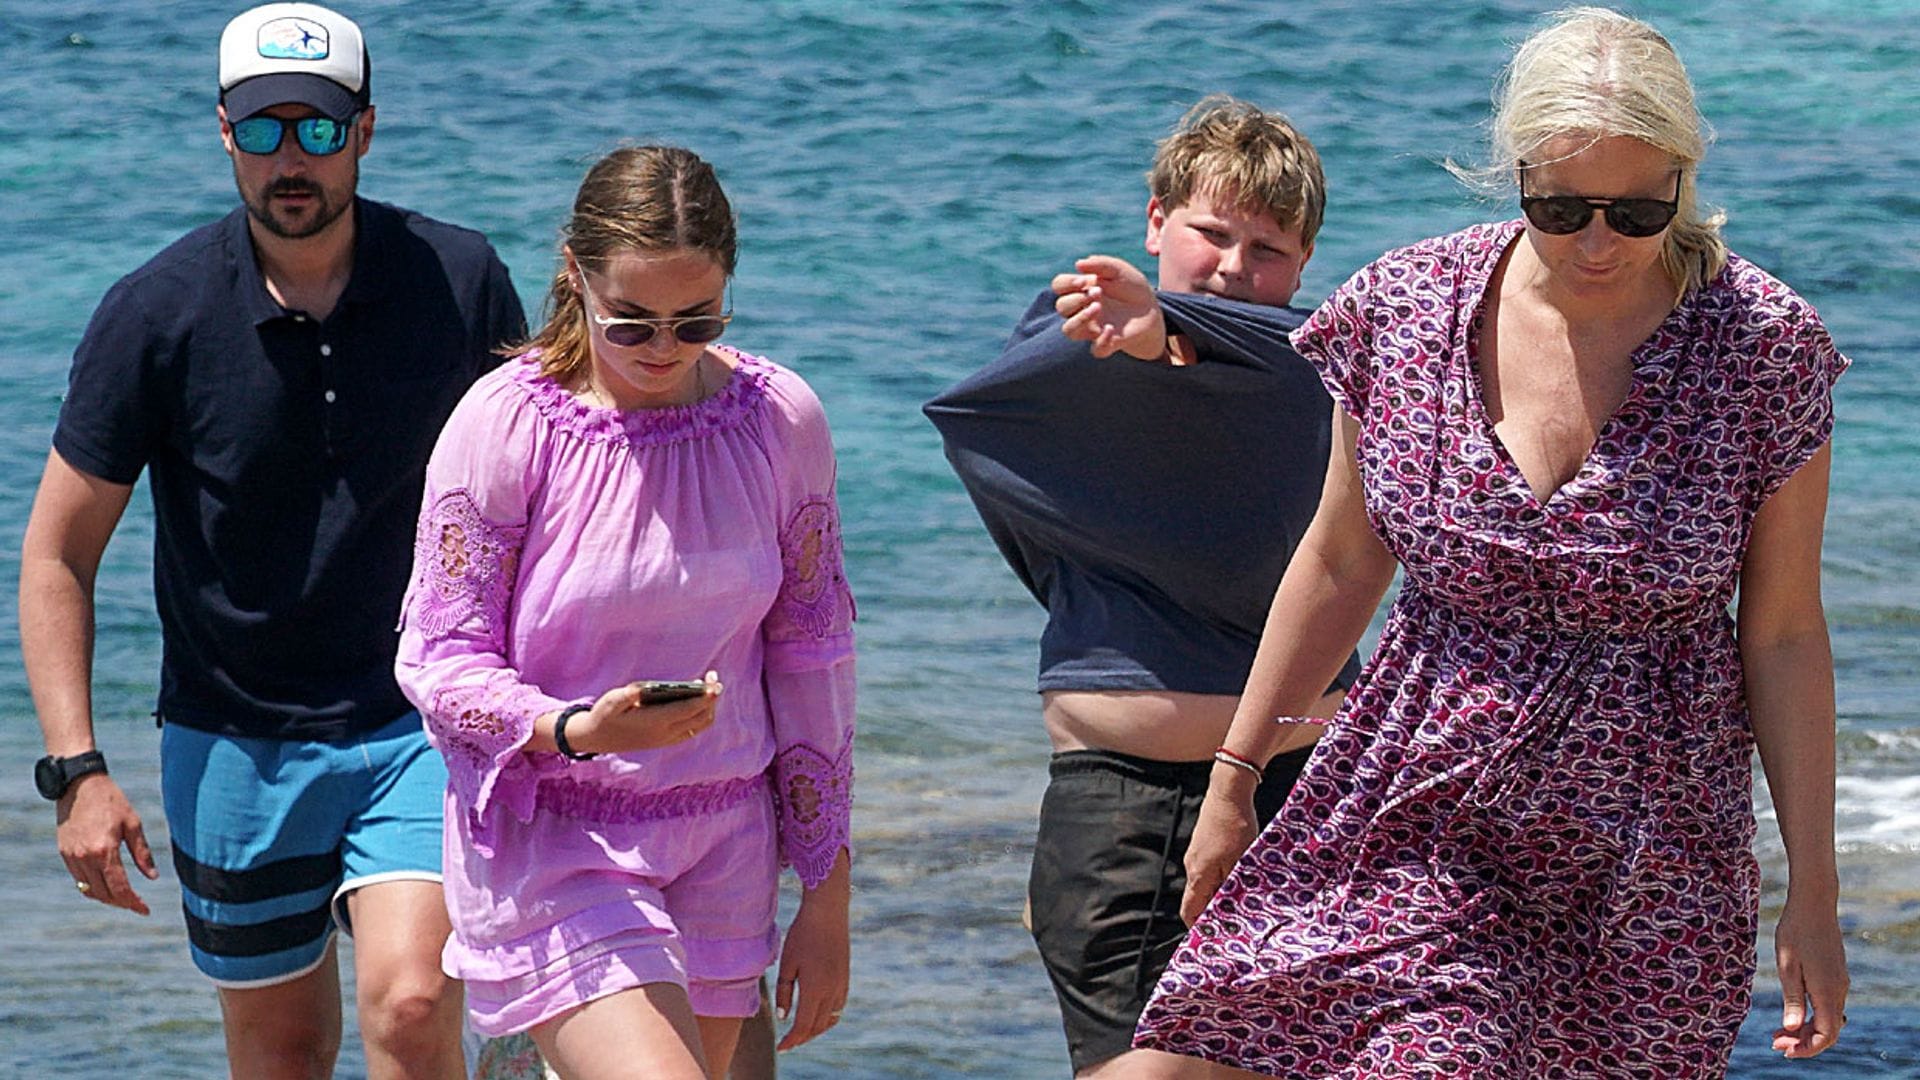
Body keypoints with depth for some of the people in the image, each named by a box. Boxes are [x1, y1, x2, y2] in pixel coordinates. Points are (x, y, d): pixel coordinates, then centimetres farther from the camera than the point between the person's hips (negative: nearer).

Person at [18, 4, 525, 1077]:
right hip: (233, 743, 1)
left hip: (418, 722, -1)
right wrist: (78, 769, -12)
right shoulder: (155, 315, -10)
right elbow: (57, 554, -3)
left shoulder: (463, 280, -7)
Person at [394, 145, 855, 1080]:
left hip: (723, 854, 4)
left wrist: (825, 900, 8)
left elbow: (811, 658, 6)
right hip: (551, 844, -4)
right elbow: (440, 661, -7)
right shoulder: (505, 424, -11)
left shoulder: (781, 419, -1)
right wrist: (578, 731, -27)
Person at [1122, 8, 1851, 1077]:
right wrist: (1233, 778, 14)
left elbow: (1784, 635, -2)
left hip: (1651, 863, -1)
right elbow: (1341, 565, 10)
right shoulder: (1408, 307, -3)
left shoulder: (1765, 345, -8)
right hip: (1422, 822, 1)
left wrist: (1814, 890, -1)